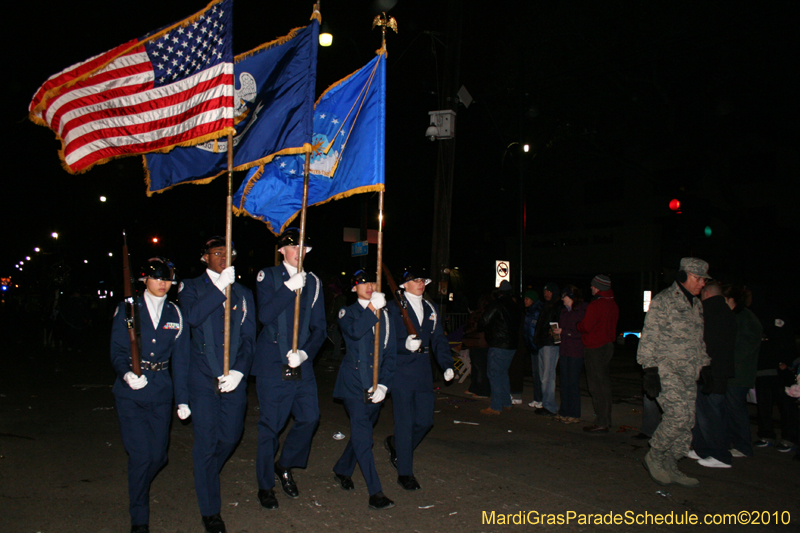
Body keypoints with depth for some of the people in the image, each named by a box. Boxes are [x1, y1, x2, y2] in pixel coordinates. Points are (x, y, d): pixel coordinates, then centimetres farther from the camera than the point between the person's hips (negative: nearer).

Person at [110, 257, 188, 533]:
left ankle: (138, 490, 40)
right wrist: (127, 373, -24)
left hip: (161, 393, 3)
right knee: (141, 454, -8)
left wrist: (182, 397, 5)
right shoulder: (127, 310, 1)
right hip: (131, 393, -3)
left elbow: (180, 358, 8)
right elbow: (117, 351, -3)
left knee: (158, 455, 6)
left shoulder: (175, 314, 7)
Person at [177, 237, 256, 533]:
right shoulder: (192, 287, 4)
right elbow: (193, 317, -18)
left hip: (234, 377, 3)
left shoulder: (243, 293, 12)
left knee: (231, 436, 10)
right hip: (203, 376, -3)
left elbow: (249, 337, 8)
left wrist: (239, 370, -6)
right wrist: (221, 286, -21)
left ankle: (205, 475, 44)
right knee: (206, 441, 1)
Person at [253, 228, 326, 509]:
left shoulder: (313, 282, 10)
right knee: (270, 425, 2)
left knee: (310, 417, 2)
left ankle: (285, 466, 28)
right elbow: (265, 315, -16)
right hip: (272, 364, -4)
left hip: (302, 365, 4)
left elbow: (319, 328, 8)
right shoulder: (268, 276, -1)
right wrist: (290, 287, -22)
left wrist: (305, 352, -8)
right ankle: (265, 486, 20)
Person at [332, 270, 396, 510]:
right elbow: (354, 332, -22)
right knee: (362, 434, -11)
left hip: (376, 384, 4)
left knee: (362, 432, 15)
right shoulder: (348, 312, 3)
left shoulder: (384, 315, 10)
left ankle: (342, 469, 39)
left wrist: (383, 384, -4)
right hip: (354, 382, -4)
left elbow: (390, 352, 6)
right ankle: (375, 493, -10)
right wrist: (372, 308, -25)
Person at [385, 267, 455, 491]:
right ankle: (405, 473, 11)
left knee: (425, 420, 8)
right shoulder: (394, 307, -3)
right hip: (401, 371, -6)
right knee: (405, 422, -1)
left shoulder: (431, 309, 14)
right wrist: (405, 345, -27)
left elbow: (439, 339, 15)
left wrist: (447, 364, 2)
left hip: (424, 371, 6)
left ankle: (396, 444, 37)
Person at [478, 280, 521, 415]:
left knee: (495, 375, -4)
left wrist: (482, 327, 9)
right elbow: (517, 324, 16)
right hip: (512, 345, 8)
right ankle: (507, 403, 23)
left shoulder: (496, 304, -11)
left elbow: (483, 322, -14)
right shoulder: (514, 306, 11)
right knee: (503, 373, 18)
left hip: (498, 345, -8)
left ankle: (495, 407, -4)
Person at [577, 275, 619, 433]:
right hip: (609, 346, 9)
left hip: (595, 349, -9)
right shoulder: (613, 305, 10)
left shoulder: (595, 304, -17)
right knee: (605, 384, 14)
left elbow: (586, 326, -18)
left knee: (596, 386, -4)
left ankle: (601, 423, -2)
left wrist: (578, 325, 3)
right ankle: (606, 420, 22)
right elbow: (611, 325, 14)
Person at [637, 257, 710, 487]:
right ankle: (654, 456, 1)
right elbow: (649, 337, -10)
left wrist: (705, 366, 21)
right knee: (678, 415, -19)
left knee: (687, 421, 5)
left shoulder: (696, 304, 18)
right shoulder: (663, 301, -7)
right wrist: (650, 369, -16)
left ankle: (669, 466, 17)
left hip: (689, 373, 8)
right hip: (666, 368, -8)